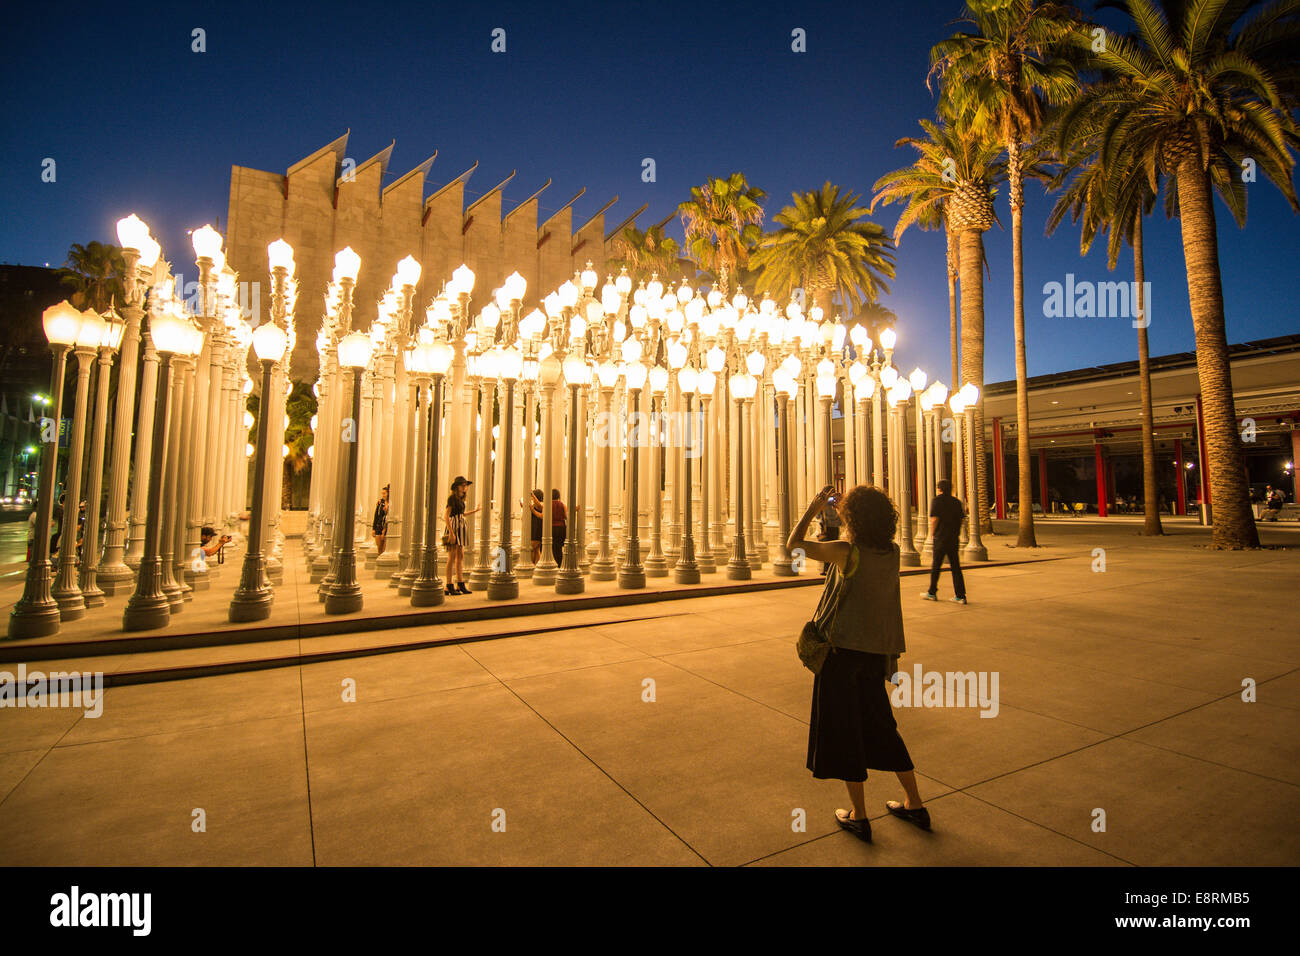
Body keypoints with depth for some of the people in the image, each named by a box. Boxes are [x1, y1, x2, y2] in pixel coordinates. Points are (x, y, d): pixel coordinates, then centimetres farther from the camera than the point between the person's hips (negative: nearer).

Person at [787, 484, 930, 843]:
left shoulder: (847, 553, -19)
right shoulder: (892, 553, -2)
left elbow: (793, 545, -8)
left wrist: (813, 508, 1)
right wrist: (843, 507, 18)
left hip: (842, 650, -6)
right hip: (876, 651, 7)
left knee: (842, 730, 8)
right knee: (880, 726, 22)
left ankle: (859, 817, 18)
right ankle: (915, 806, 31)